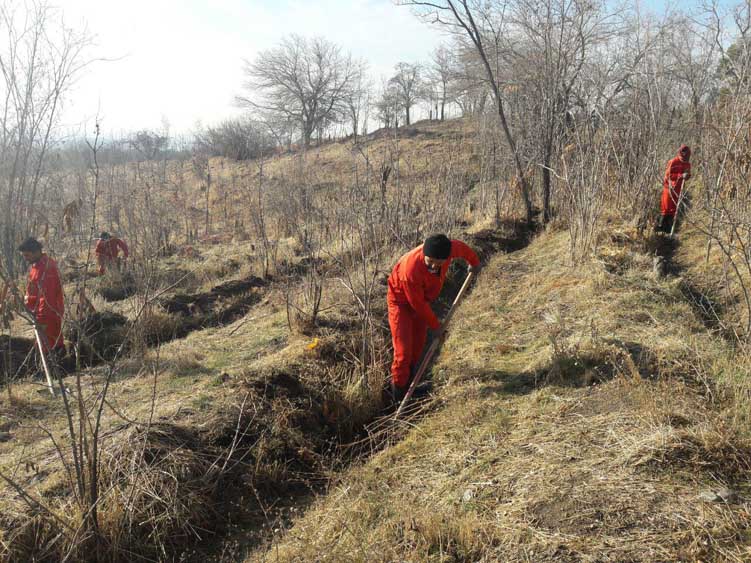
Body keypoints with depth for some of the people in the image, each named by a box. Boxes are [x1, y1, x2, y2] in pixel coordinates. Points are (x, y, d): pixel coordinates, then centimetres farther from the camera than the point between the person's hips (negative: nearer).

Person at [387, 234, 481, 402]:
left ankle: (409, 385, 29)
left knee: (418, 343, 11)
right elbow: (418, 304, -26)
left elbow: (463, 248, 2)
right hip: (401, 301, -6)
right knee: (404, 350, -11)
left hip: (422, 298, 6)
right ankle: (399, 393, 4)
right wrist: (436, 326, -14)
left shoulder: (450, 248, -26)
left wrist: (474, 263, 22)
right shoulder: (411, 270, -41)